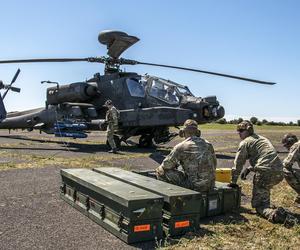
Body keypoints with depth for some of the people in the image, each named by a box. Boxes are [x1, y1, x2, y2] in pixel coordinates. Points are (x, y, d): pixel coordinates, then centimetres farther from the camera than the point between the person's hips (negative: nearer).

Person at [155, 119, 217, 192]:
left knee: (161, 172, 0)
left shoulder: (180, 147, -9)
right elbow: (214, 164, 20)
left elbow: (166, 165, 0)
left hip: (194, 186, -7)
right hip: (210, 185, 7)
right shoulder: (208, 144, 8)